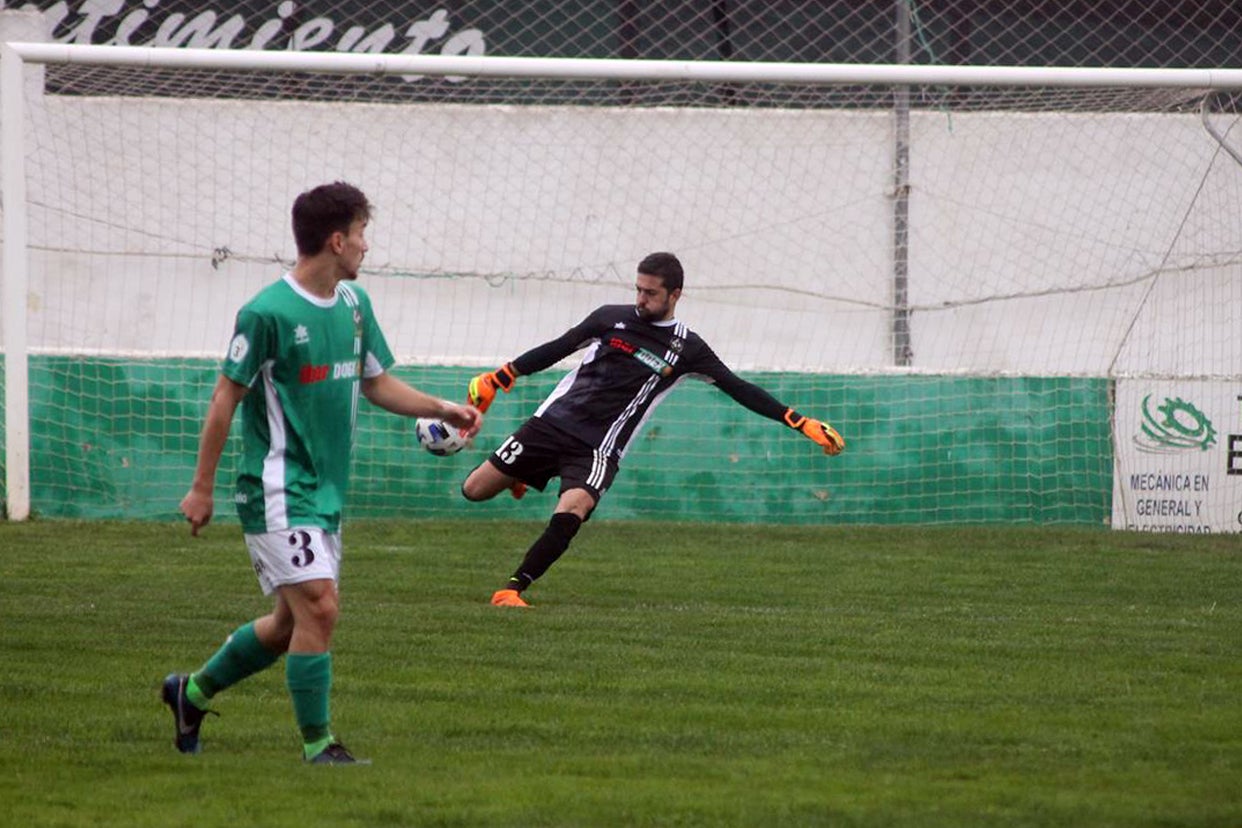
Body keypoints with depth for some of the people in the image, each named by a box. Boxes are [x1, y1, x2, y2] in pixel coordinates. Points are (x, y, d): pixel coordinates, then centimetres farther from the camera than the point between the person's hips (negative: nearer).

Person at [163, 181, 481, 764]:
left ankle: (192, 692, 32)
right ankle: (318, 746, -5)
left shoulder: (352, 302, 10)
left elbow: (375, 383, 20)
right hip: (278, 491, -9)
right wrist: (202, 487, -8)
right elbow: (226, 397, -10)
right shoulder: (267, 312, -15)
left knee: (293, 621, 13)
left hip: (325, 491, 9)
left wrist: (440, 408, 5)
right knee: (319, 607, -15)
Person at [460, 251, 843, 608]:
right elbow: (557, 349, 15)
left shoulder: (685, 348, 1)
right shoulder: (611, 317, 5)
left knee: (569, 515, -29)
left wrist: (803, 424, -3)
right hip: (554, 420, 2)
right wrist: (498, 378, 12)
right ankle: (523, 475, 33)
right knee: (474, 489, 0)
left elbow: (739, 389, 3)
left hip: (599, 447, -2)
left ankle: (512, 589, -18)